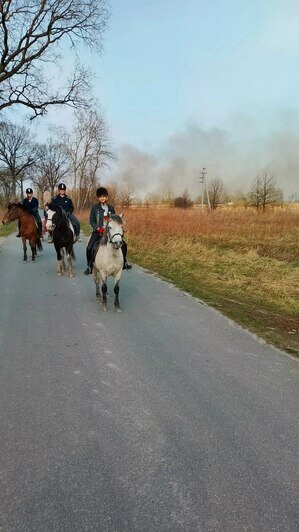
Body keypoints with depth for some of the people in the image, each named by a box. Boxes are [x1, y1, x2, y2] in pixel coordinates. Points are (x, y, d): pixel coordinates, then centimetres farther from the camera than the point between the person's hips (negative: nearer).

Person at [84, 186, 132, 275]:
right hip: (98, 231, -2)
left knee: (123, 245, -5)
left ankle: (124, 262, 17)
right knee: (89, 248, -19)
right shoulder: (94, 208, 1)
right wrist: (98, 228, -16)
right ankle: (89, 267, 1)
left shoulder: (111, 208, 9)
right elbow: (91, 221, -1)